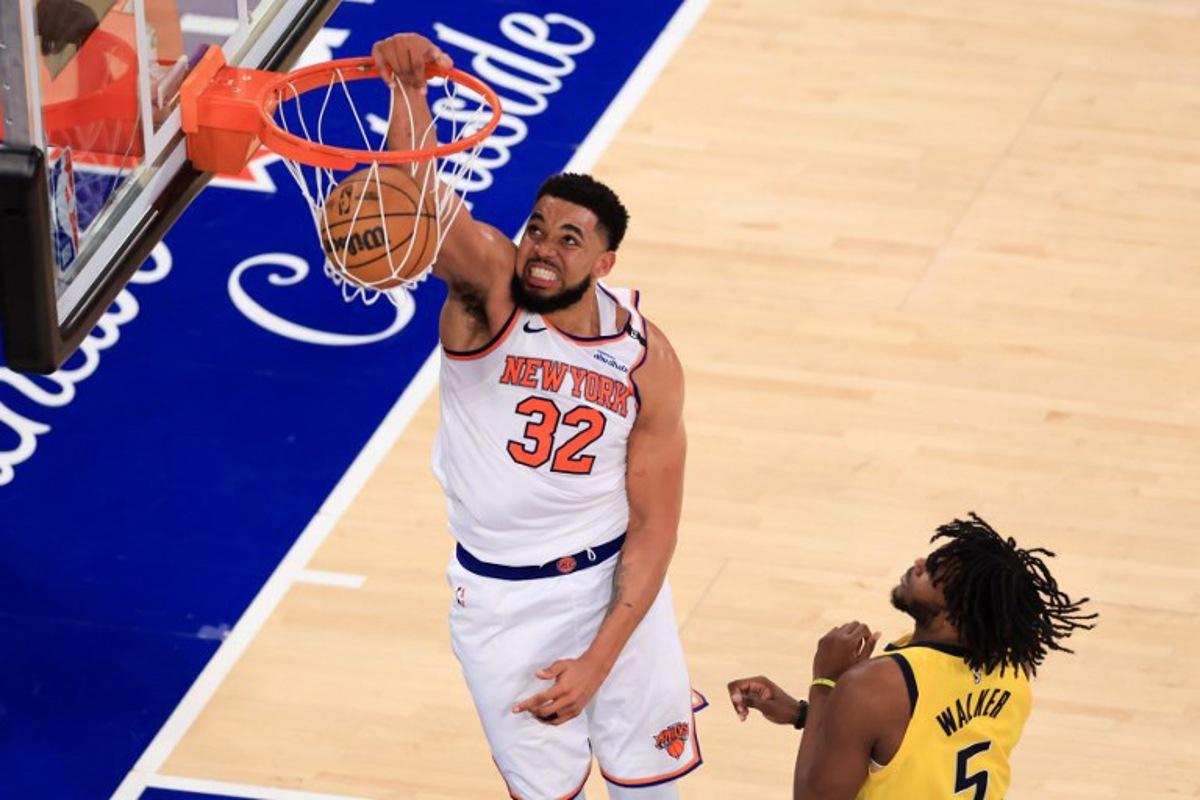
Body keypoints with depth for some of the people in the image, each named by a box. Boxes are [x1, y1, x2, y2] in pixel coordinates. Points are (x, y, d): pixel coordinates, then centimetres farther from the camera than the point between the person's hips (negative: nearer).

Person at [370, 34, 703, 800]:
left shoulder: (647, 361, -14)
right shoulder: (488, 284, -20)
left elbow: (654, 527, -9)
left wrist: (598, 663, -17)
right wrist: (411, 91, -62)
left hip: (614, 581, 1)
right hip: (503, 599, -1)